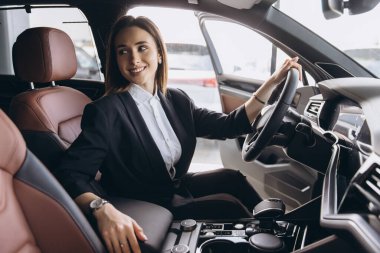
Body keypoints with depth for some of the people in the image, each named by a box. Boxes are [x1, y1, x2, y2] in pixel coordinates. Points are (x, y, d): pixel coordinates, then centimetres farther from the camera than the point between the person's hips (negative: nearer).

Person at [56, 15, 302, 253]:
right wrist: (103, 209, -48)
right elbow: (71, 174, -28)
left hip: (175, 189, 6)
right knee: (227, 205, -12)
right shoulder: (106, 111, -22)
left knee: (231, 178, -2)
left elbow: (228, 125, -4)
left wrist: (273, 82, -10)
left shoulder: (176, 100, -2)